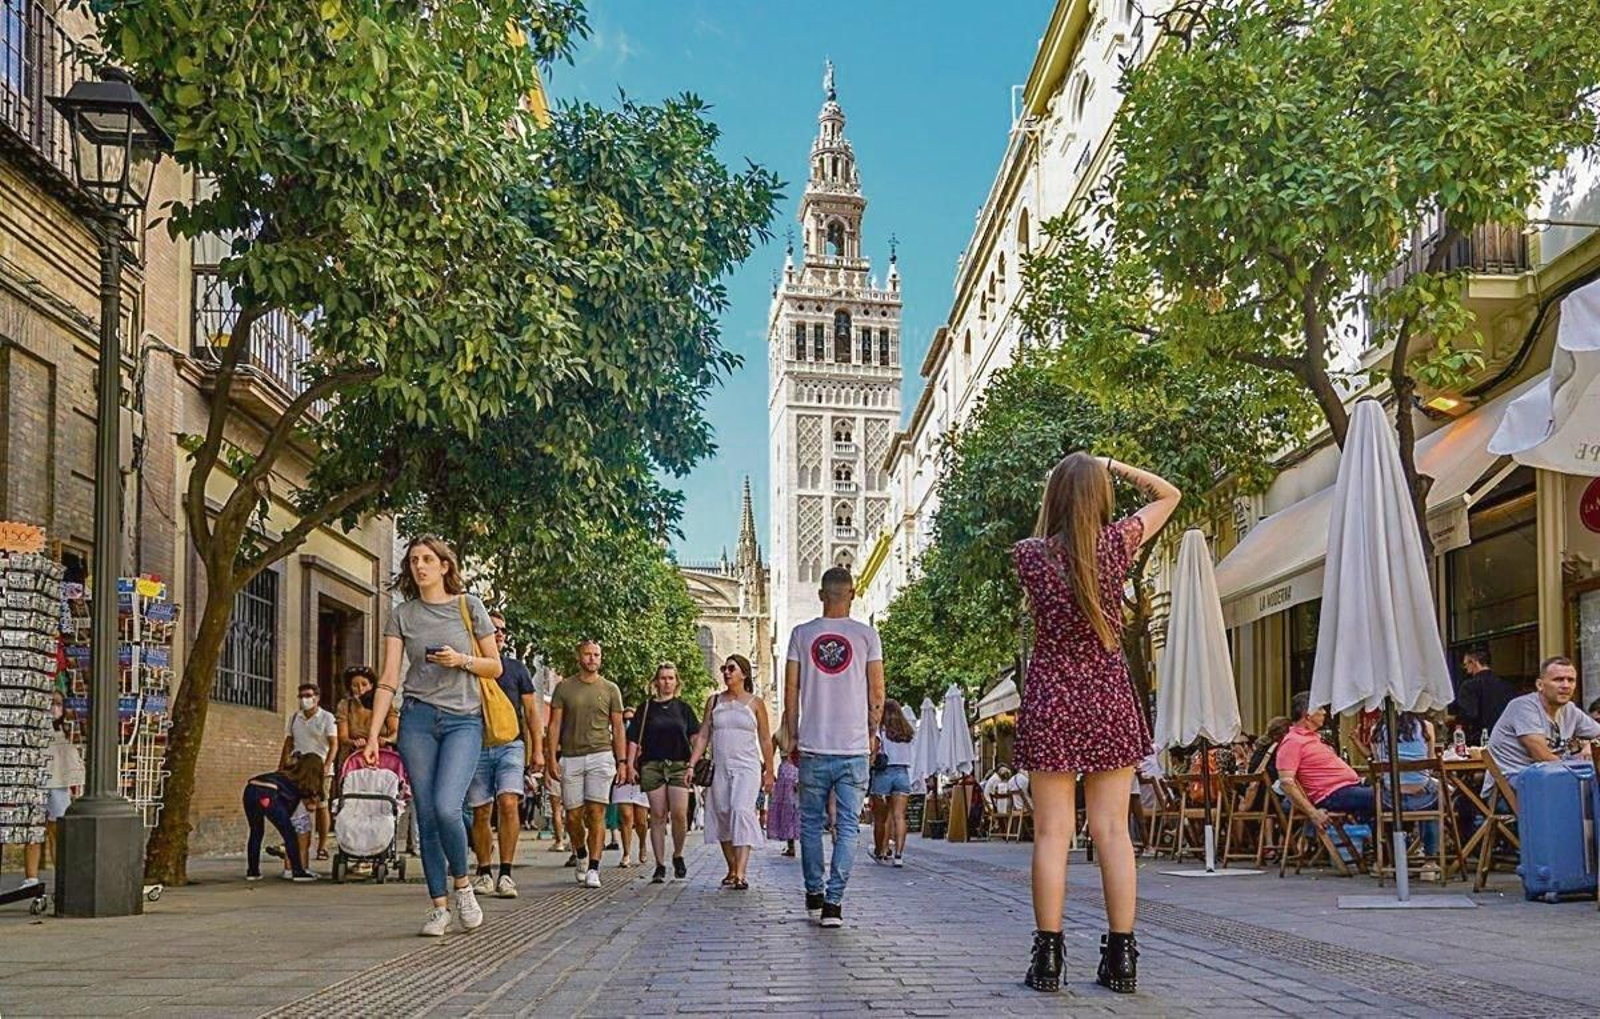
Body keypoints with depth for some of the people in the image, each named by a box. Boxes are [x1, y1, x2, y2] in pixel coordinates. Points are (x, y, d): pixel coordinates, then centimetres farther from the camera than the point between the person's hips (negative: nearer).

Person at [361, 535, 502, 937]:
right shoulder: (401, 615, 8)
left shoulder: (469, 606, 5)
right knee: (426, 816, 1)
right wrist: (373, 734, -7)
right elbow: (388, 679, 2)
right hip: (418, 718, 2)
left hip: (464, 719, -2)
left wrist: (461, 660, -10)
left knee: (446, 807, -19)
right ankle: (439, 906, 11)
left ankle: (461, 882, 6)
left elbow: (495, 666, 10)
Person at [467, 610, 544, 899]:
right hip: (477, 746, 0)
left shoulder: (516, 667, 12)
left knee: (509, 803, -17)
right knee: (480, 812, 3)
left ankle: (505, 874, -16)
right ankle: (484, 872, 16)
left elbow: (531, 710, 13)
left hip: (510, 744, 0)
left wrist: (537, 748, 6)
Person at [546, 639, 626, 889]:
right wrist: (551, 757, -4)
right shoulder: (564, 687, 7)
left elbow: (617, 728, 9)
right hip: (570, 758, 1)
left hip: (601, 756, -1)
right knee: (573, 816, 3)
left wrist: (622, 761, 2)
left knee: (596, 813, -8)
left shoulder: (610, 689, 8)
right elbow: (554, 725, 5)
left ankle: (593, 869, -7)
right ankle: (580, 855, 30)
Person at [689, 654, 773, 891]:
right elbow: (703, 735, 10)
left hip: (746, 767, -4)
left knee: (741, 811, -19)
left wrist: (768, 772, 5)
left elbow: (765, 740, 7)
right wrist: (691, 764, 0)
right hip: (719, 768, 4)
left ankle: (741, 873, -26)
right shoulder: (714, 701, 11)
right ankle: (731, 869, 16)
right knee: (722, 814, 4)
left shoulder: (755, 703, 4)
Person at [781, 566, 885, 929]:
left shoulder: (801, 634, 2)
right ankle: (834, 902, -6)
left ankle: (814, 894, 21)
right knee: (848, 826, 2)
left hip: (813, 747, 1)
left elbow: (791, 692, 3)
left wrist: (792, 738, 13)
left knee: (811, 822, 14)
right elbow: (877, 694, 2)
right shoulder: (866, 635, 0)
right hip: (854, 748, -1)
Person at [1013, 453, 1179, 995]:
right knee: (1113, 831, 4)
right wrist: (1112, 466, 11)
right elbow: (1169, 495, 13)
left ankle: (1048, 956, 0)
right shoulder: (1117, 543, -4)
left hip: (1051, 703, -1)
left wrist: (1053, 488, 18)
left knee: (1052, 833, 0)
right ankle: (1122, 957, 6)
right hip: (1110, 699, 1)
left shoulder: (1030, 554, -6)